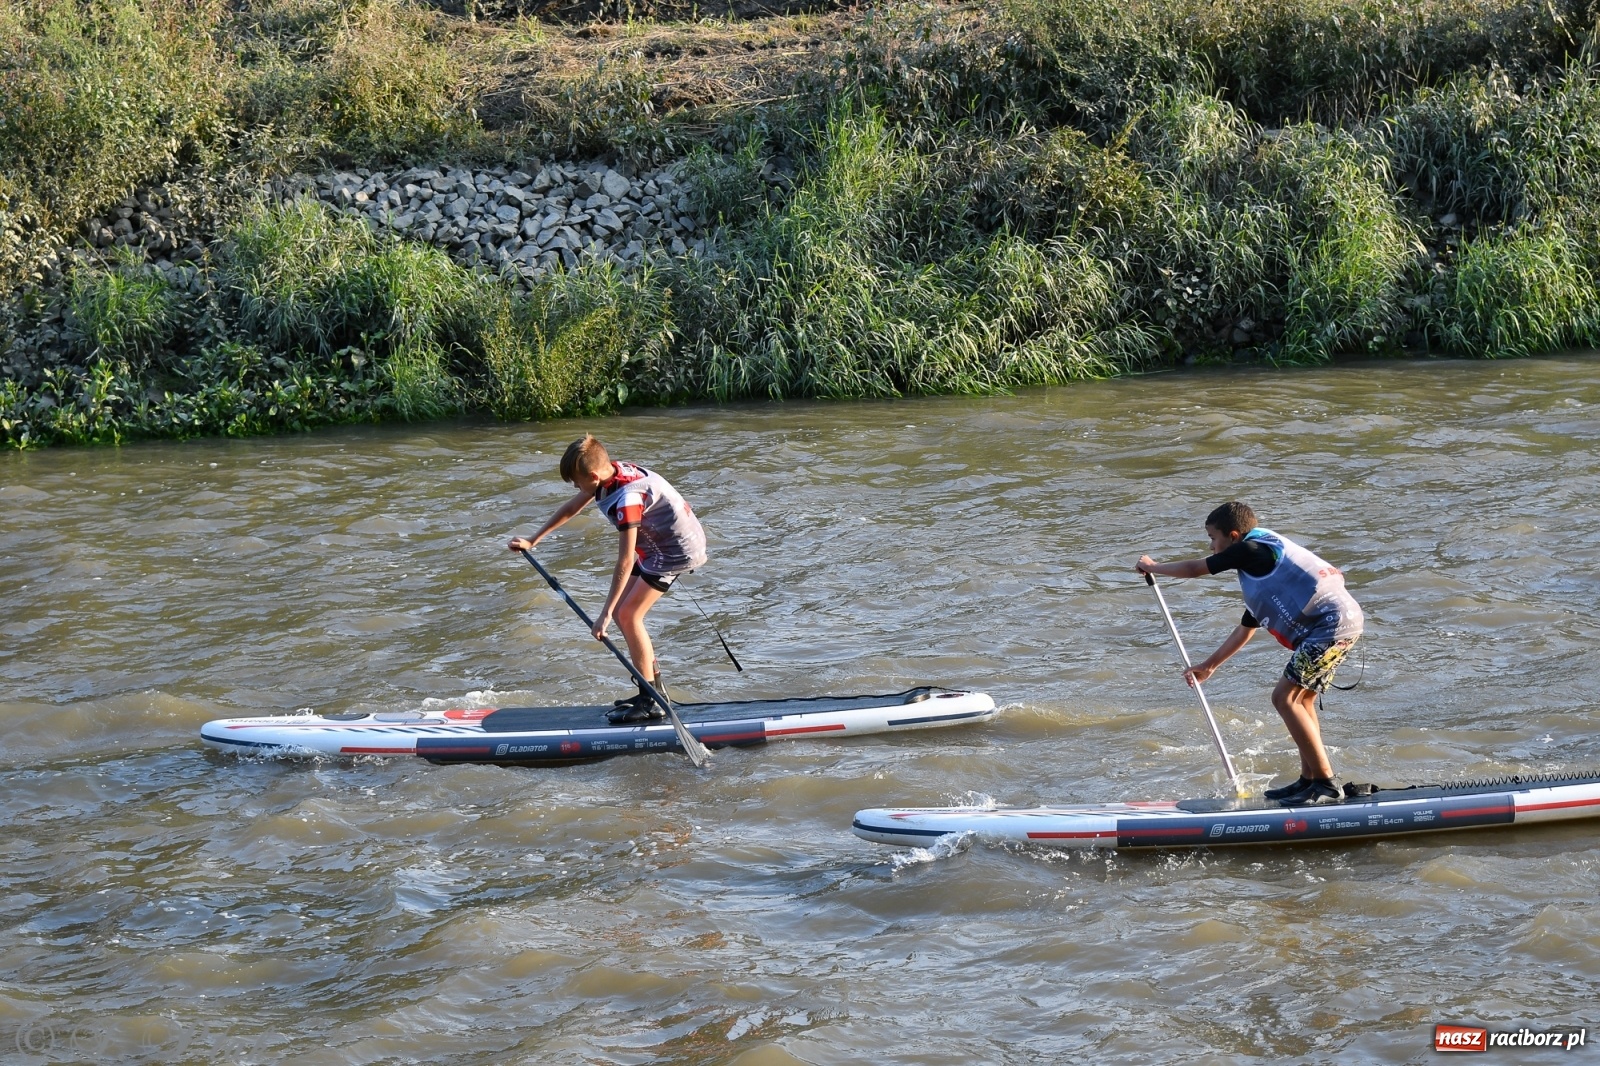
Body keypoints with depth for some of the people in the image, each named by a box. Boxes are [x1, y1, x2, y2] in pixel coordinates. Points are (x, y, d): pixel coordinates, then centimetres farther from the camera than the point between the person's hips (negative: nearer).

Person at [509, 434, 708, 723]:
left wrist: (606, 613, -30)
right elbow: (572, 508, 13)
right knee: (622, 612, 7)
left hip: (678, 549, -10)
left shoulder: (626, 497, -31)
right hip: (658, 545, 10)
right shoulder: (612, 472, -4)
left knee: (627, 614, -12)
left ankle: (651, 703, -8)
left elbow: (625, 561, -32)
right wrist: (533, 541, 18)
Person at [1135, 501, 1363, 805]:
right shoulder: (1258, 570, 26)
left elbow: (1194, 569, 8)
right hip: (1341, 621, 10)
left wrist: (1153, 567, 26)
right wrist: (1208, 666, 42)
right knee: (1301, 701, 16)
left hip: (1332, 621, -10)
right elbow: (1245, 630, 36)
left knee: (1285, 698, -9)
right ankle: (1309, 780, 18)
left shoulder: (1252, 549, -1)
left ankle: (1326, 784, -11)